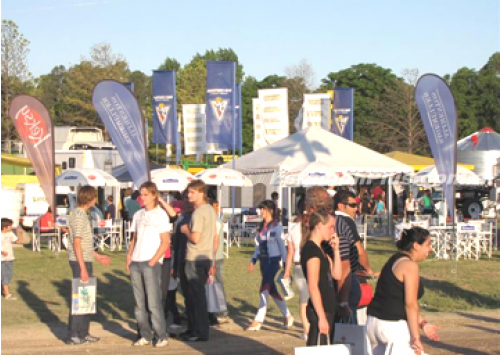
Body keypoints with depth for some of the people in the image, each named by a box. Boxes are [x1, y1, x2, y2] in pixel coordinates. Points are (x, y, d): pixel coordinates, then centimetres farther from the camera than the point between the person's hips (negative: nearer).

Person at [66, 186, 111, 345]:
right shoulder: (79, 216, -15)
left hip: (84, 260, 10)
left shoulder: (82, 214, 15)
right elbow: (76, 243, -19)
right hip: (80, 261, -10)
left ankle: (83, 334, 20)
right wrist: (83, 268, -21)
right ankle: (74, 336, -1)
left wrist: (98, 256, 27)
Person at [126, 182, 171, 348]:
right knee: (140, 303, 7)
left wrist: (152, 262, -13)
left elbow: (165, 242, -6)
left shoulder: (160, 215, -3)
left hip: (151, 263, -6)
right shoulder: (138, 215, 14)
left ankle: (162, 336, 1)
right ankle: (145, 336, 13)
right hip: (136, 263, 6)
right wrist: (129, 257, 5)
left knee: (153, 302, -7)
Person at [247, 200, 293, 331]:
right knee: (272, 290, 12)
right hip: (263, 260, 8)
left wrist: (285, 263, -12)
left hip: (273, 260, -8)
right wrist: (253, 261, 13)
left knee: (264, 289, -11)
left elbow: (282, 245, -10)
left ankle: (258, 320, -11)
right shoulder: (262, 226, 12)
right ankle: (287, 315, 27)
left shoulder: (276, 226, -9)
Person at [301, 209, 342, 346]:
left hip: (327, 309, 10)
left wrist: (336, 250, 5)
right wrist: (322, 317, -22)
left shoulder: (320, 249, 15)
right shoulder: (311, 249, -15)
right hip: (320, 311, -10)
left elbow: (337, 275, 14)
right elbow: (313, 287, -20)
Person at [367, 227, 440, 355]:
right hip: (394, 326, -9)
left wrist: (423, 324, 21)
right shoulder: (410, 265, -12)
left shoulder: (394, 260, 16)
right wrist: (416, 338, -17)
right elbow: (410, 304, -18)